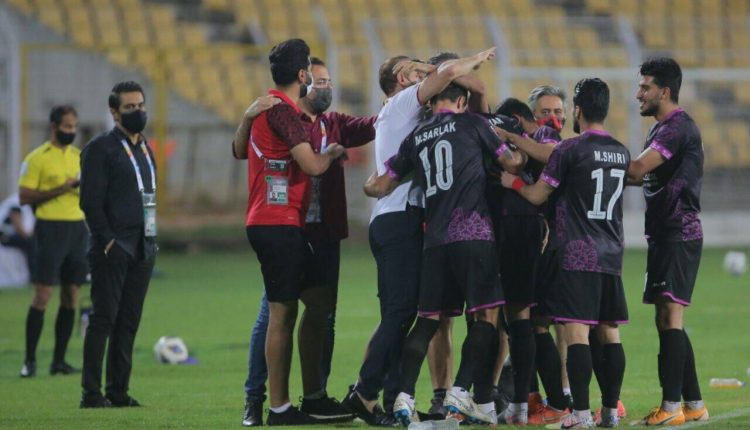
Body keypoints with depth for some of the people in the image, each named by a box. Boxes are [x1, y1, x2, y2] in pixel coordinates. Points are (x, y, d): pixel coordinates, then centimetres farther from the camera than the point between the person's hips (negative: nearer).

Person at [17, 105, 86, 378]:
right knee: (42, 296, -8)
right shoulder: (37, 158, -4)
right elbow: (24, 196, -9)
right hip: (50, 229, -6)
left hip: (77, 227, 6)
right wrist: (59, 190, -17)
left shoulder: (80, 156, 13)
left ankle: (59, 360, 10)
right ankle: (30, 360, -2)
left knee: (71, 296, 5)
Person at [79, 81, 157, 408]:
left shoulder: (145, 149, 19)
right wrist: (107, 240, -15)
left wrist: (151, 240, 14)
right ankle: (91, 392, -7)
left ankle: (118, 390, 11)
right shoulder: (100, 148, -5)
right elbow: (91, 201, -10)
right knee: (104, 318, -8)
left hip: (142, 248, 7)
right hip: (113, 247, -7)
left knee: (129, 320, 7)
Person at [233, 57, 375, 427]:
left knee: (324, 317, 8)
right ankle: (254, 399, 0)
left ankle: (316, 396, 15)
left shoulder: (335, 125, 15)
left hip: (325, 236, 6)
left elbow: (371, 126, 5)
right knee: (271, 315, -3)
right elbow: (242, 151, -9)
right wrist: (248, 117, -26)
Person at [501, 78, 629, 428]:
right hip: (611, 255, 6)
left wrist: (513, 182, 19)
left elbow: (537, 195, -1)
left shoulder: (570, 150, -9)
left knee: (576, 333, -8)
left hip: (577, 255, -6)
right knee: (609, 333, 10)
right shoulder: (621, 153, 11)